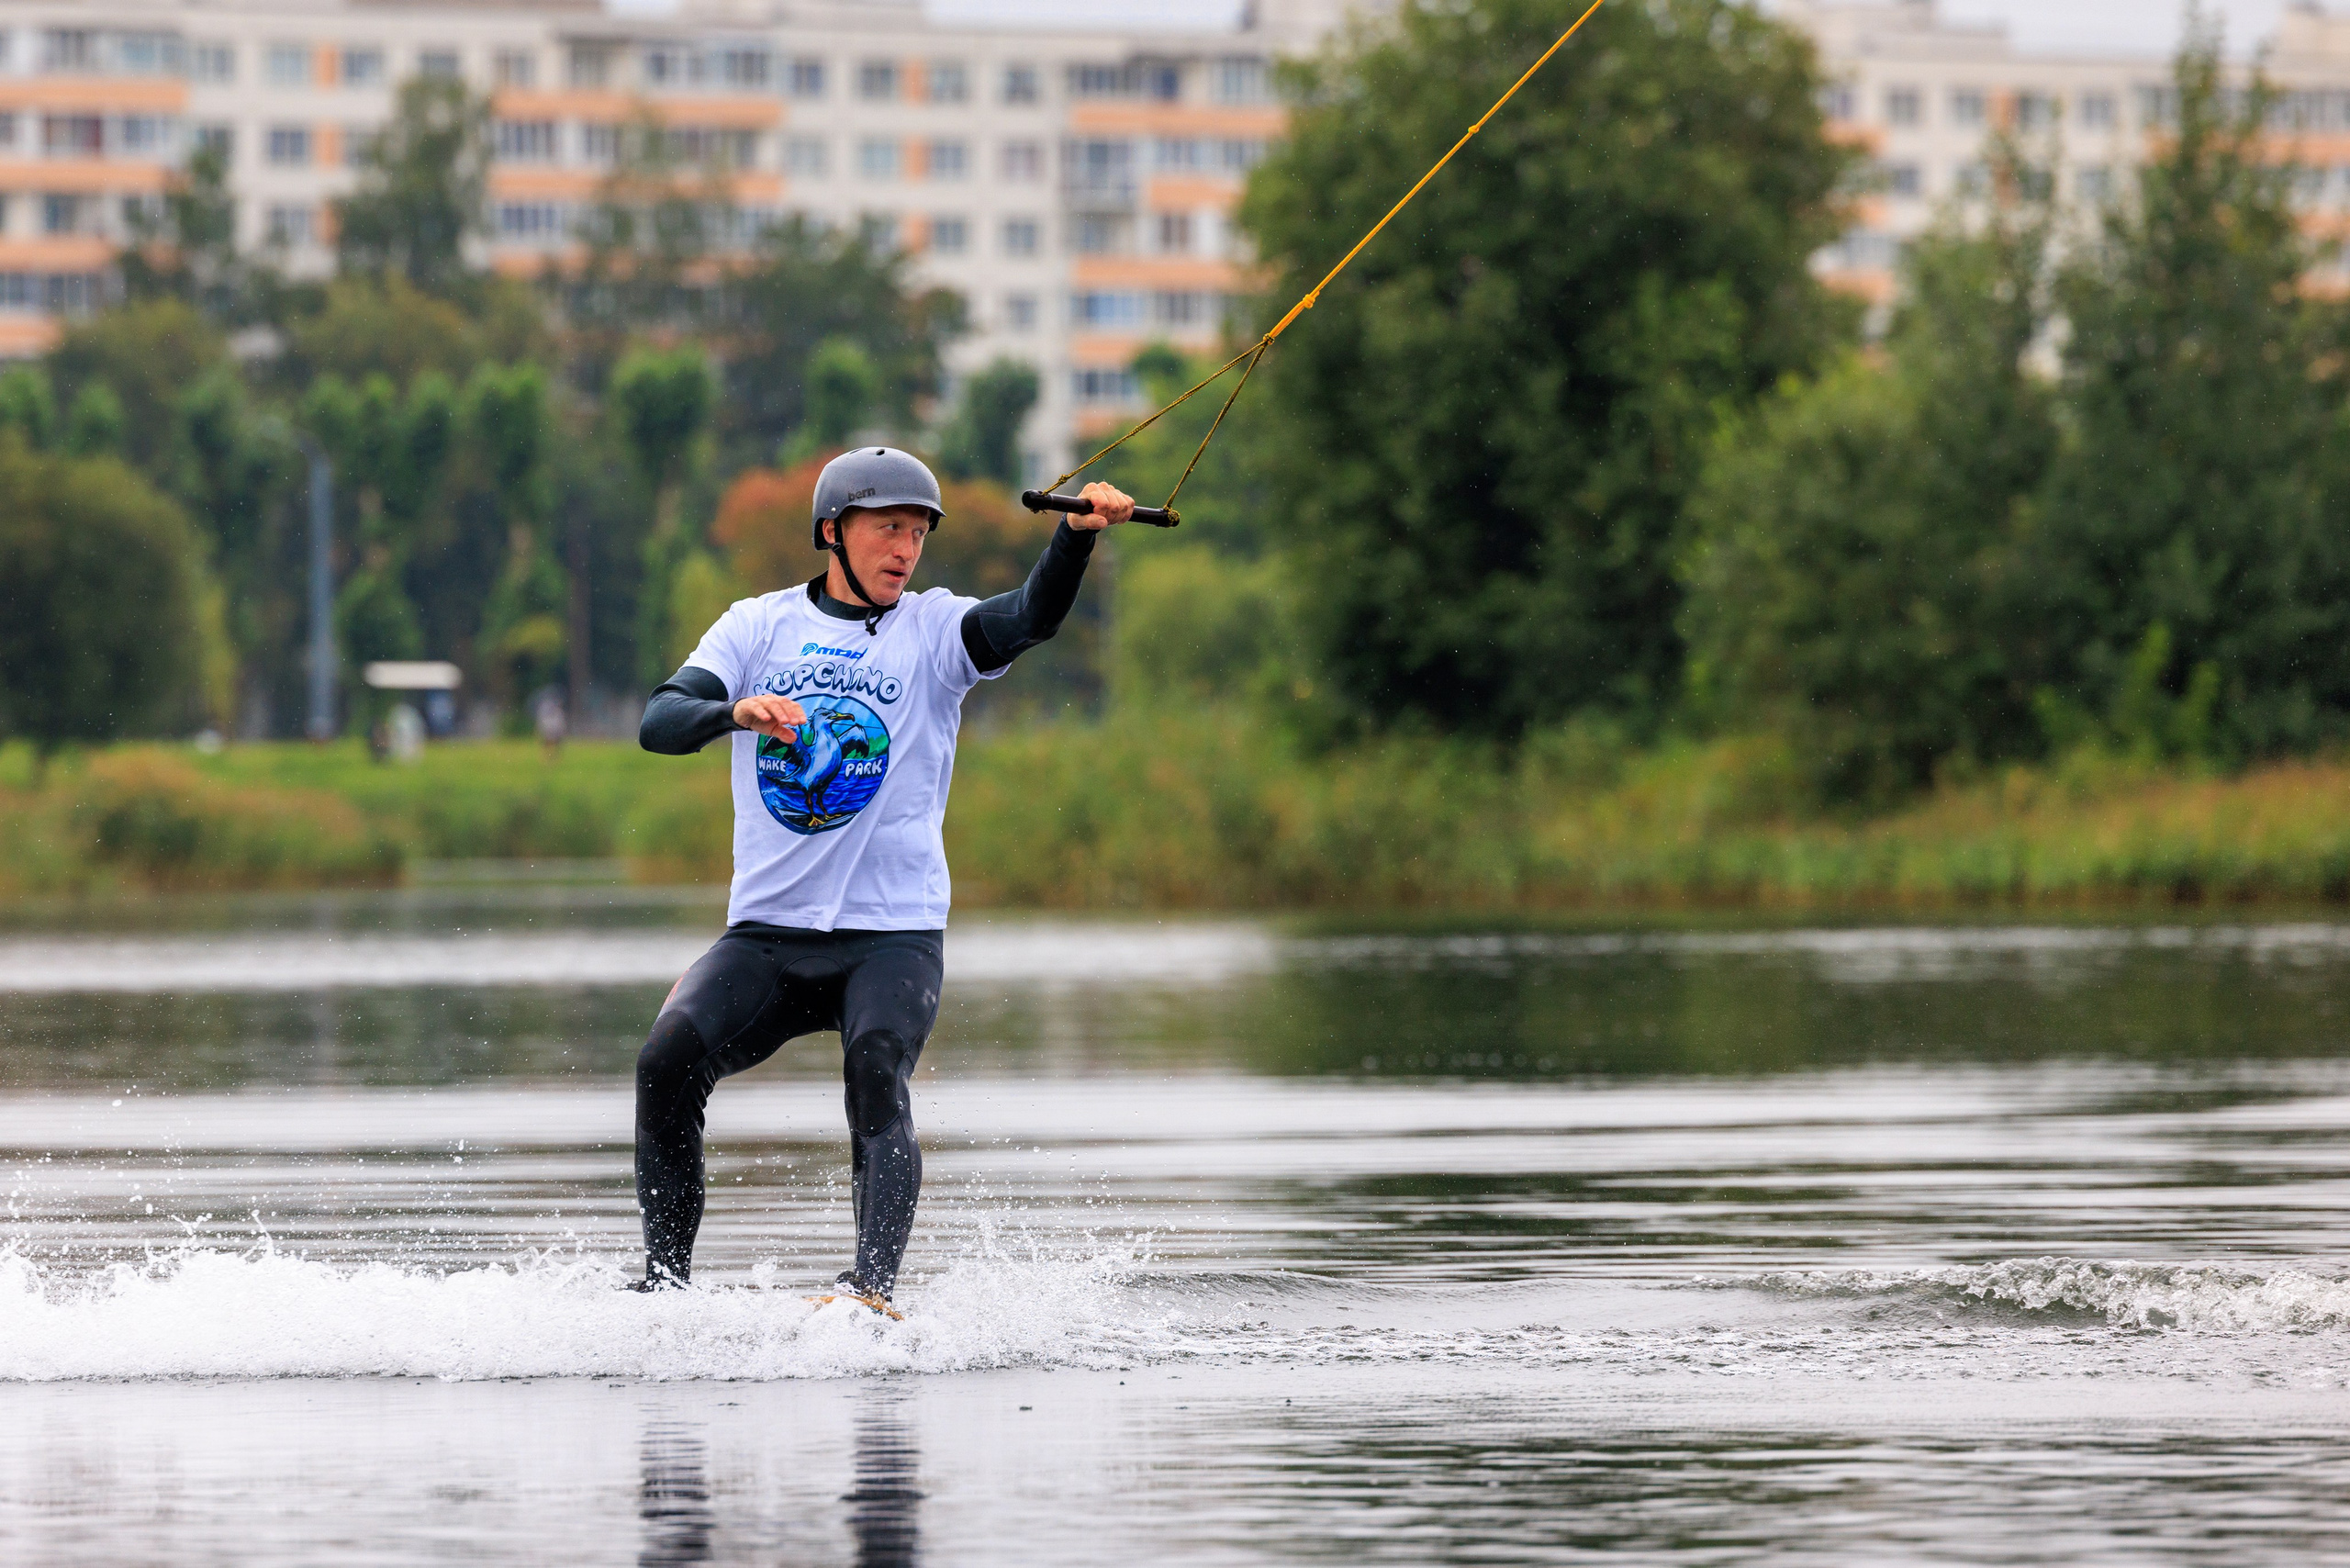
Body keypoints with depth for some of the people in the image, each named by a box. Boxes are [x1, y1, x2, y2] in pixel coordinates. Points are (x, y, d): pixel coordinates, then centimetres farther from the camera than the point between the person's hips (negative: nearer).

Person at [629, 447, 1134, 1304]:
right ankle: (663, 1281, -8)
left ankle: (874, 1284, -38)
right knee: (670, 1058, -19)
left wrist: (1076, 535, -34)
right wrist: (738, 711, -25)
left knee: (876, 1075, -27)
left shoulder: (934, 630, 5)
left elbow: (1031, 617, -15)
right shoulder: (760, 625, 9)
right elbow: (660, 722, -4)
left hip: (893, 936, -2)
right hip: (768, 934, 2)